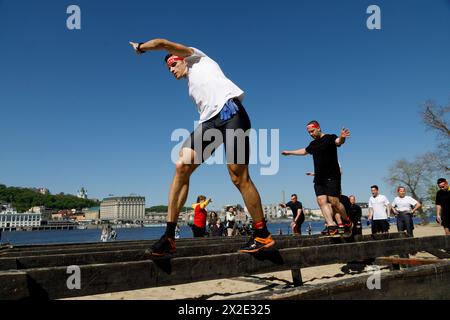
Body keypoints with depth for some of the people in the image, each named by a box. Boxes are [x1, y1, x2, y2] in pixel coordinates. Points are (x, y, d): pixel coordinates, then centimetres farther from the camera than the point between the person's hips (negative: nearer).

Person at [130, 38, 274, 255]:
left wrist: (140, 47, 32)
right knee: (181, 166, -12)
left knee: (239, 177, -14)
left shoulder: (195, 57, 20)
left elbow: (162, 43, 14)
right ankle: (169, 236, -12)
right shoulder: (191, 85, 36)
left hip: (229, 110, -7)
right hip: (209, 121, 7)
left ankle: (262, 235, -1)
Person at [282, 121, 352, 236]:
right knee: (321, 201, -9)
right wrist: (289, 152, 49)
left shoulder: (329, 138, -3)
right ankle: (331, 225, -14)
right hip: (319, 179, 7)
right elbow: (304, 151, 38)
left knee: (334, 202, -12)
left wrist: (342, 137, -50)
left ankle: (347, 221, 12)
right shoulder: (313, 144, 19)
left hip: (332, 177, -7)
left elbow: (338, 141, -25)